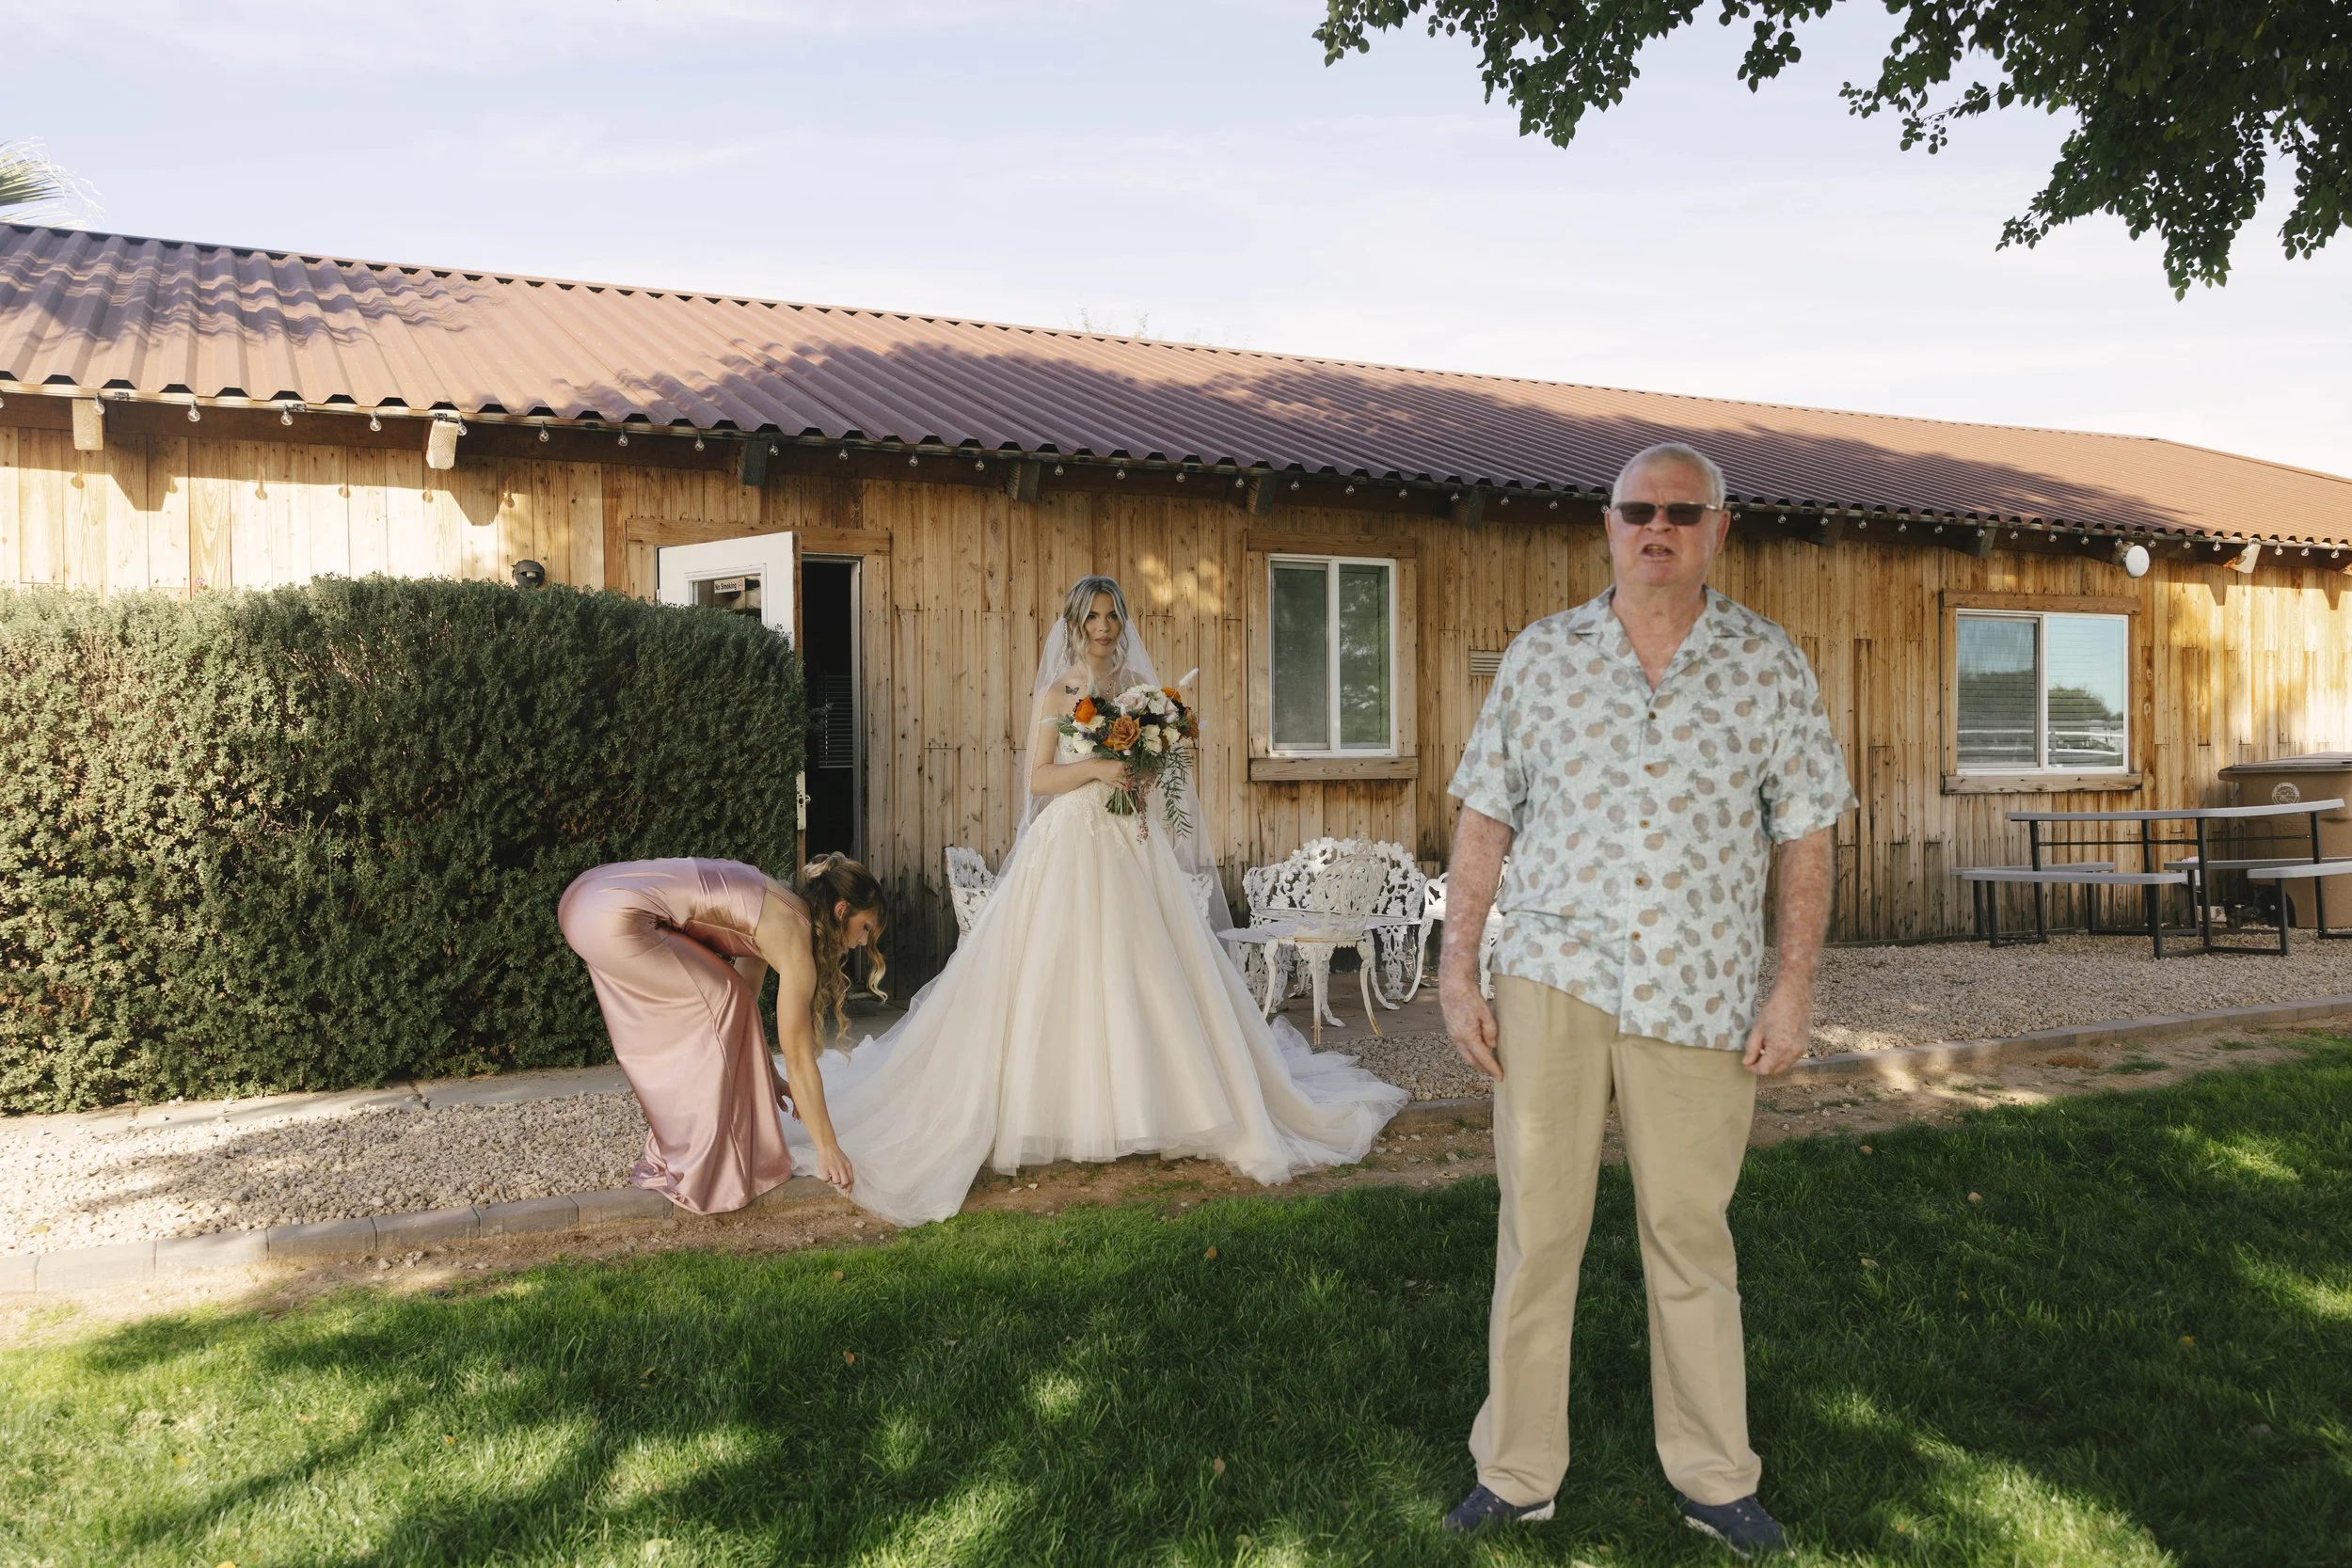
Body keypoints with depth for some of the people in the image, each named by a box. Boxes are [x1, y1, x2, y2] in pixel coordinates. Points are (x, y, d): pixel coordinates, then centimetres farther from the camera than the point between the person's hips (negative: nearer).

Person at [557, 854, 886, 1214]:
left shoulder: (772, 912, 20)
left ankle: (670, 1152, 30)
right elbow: (798, 1058, -2)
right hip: (615, 921, -10)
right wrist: (827, 1148, 5)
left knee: (677, 1024, 20)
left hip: (586, 894, 10)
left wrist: (766, 1076, 38)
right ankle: (696, 1172, 9)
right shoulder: (792, 935, -5)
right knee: (720, 1008, 1)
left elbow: (745, 997, 31)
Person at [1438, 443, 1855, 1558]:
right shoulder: (1540, 656, 4)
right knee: (1536, 1228, 5)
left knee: (1691, 1236, 10)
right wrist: (1458, 967, -1)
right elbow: (1485, 820, 5)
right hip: (1553, 983, 0)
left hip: (1700, 995, 0)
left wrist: (1795, 986, -3)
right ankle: (1516, 1473, 18)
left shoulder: (1769, 666, 3)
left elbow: (1804, 836, 4)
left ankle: (1714, 1478, 25)